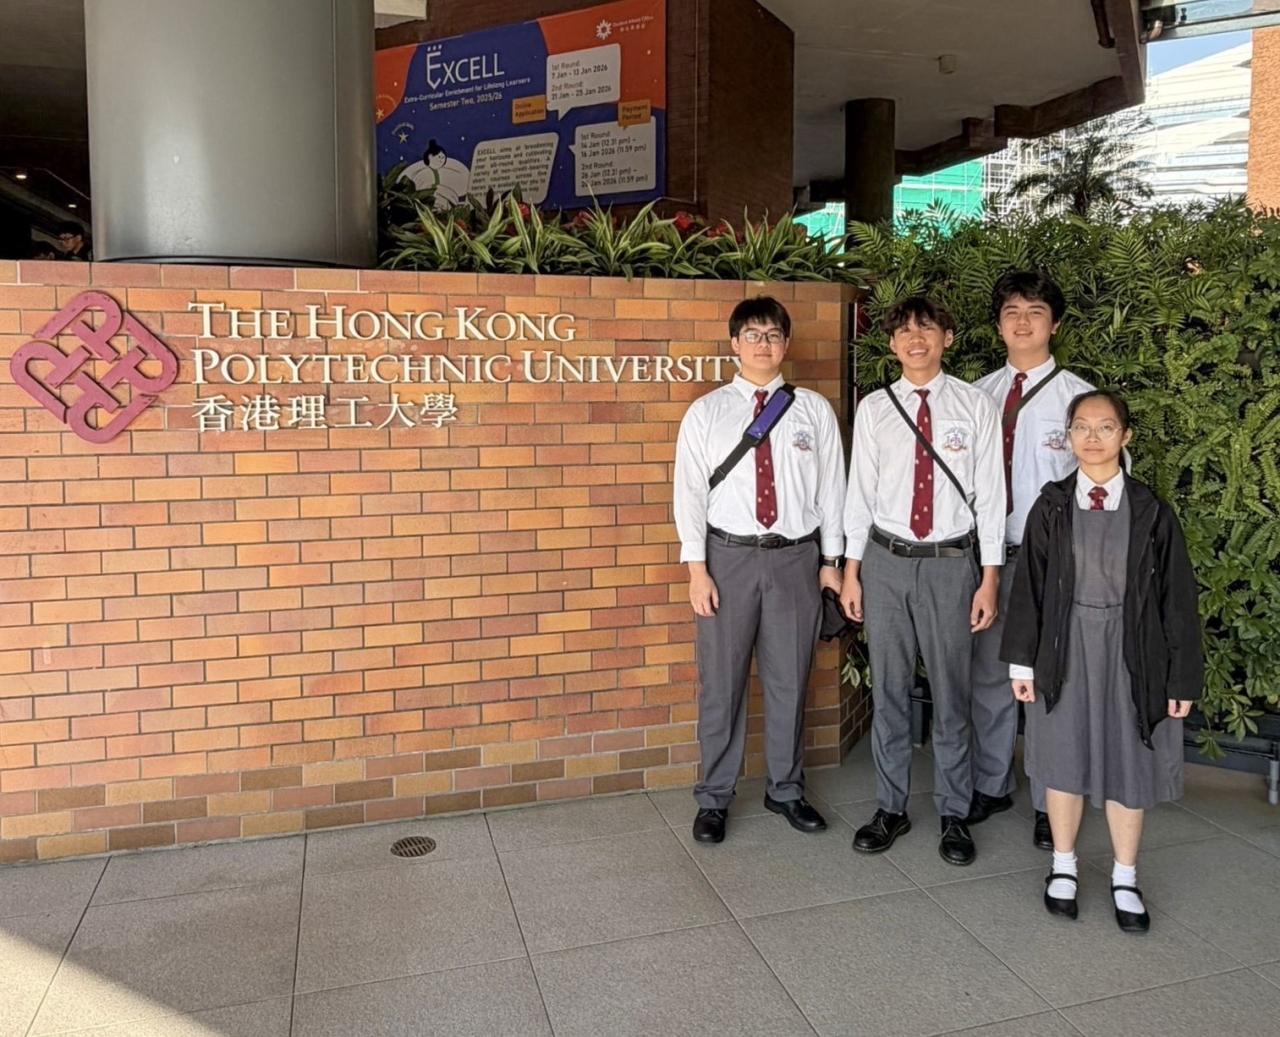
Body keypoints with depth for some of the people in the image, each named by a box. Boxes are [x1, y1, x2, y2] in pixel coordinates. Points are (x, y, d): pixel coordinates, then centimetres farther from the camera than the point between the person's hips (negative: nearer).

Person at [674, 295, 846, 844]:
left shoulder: (814, 410, 5)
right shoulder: (706, 412, 2)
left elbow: (831, 487, 6)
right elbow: (690, 491, -1)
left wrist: (831, 561, 4)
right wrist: (697, 568, -7)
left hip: (796, 555, 1)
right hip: (729, 555, -1)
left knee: (789, 679, 12)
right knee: (721, 681, 6)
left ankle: (785, 790, 30)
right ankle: (714, 797, 22)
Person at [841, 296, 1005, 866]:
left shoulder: (976, 405, -1)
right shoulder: (874, 408, 4)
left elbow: (990, 493, -1)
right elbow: (860, 491, 5)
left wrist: (990, 578, -3)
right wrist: (850, 572, 4)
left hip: (951, 562, -1)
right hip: (887, 560, 2)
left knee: (951, 692, 7)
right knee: (888, 690, 10)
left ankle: (954, 814, 24)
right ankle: (890, 808, 25)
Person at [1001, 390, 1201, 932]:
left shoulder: (1151, 512, -4)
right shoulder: (1051, 507, -2)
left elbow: (1177, 597, -1)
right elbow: (1028, 587, 1)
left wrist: (1182, 677, -2)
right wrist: (1022, 661, 0)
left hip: (1130, 652, 0)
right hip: (1066, 649, 1)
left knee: (1127, 763, 12)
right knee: (1064, 759, 13)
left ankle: (1125, 880, 31)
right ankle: (1063, 867, 33)